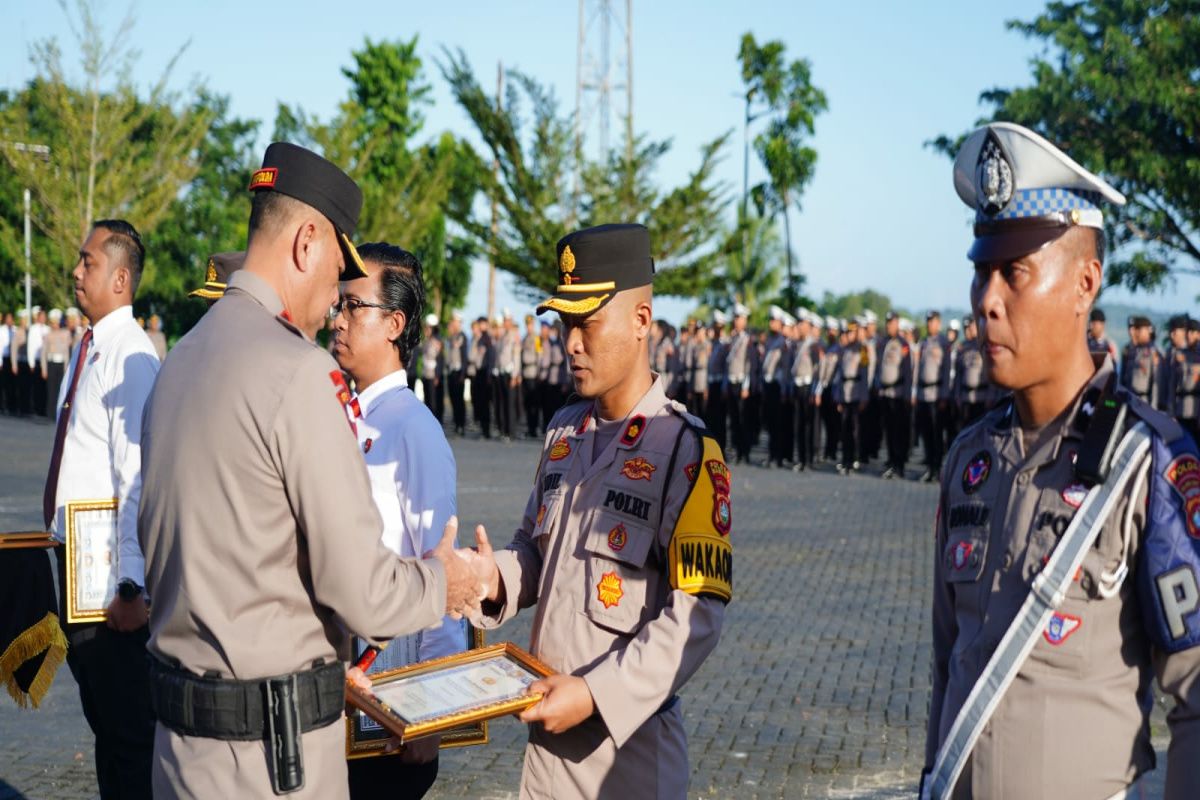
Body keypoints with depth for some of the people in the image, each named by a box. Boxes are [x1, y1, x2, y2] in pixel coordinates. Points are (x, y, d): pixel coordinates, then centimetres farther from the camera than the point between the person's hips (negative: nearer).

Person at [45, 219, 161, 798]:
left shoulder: (131, 357, -18)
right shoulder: (85, 349, 9)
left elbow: (139, 481, -24)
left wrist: (130, 585, -27)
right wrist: (62, 547, 14)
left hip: (108, 565, -9)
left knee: (128, 726, 2)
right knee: (99, 713, 22)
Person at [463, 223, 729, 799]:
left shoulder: (685, 449, -13)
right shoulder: (563, 431, 9)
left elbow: (697, 612, -18)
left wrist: (597, 693, -22)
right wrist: (497, 577, -2)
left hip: (631, 735, -6)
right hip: (547, 723, 6)